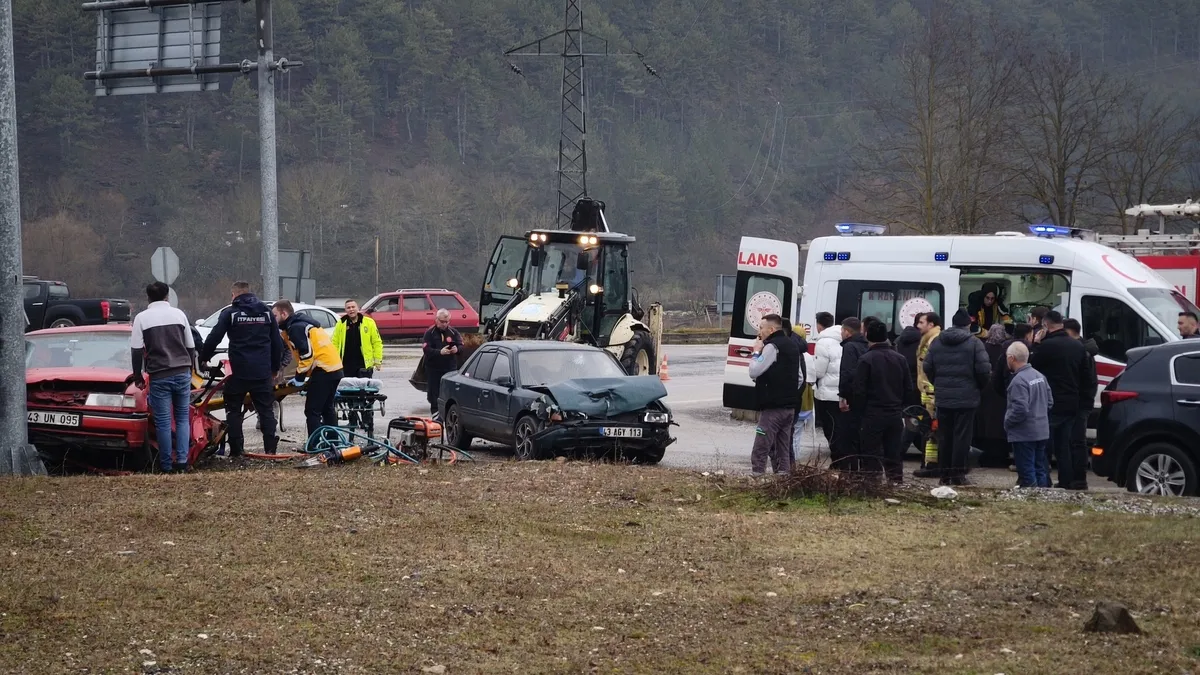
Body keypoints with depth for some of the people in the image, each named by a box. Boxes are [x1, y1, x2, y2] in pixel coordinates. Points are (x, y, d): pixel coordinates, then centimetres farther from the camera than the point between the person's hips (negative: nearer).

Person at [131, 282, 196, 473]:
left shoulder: (142, 318, -1)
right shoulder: (178, 314, 7)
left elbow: (137, 351, -4)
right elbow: (191, 347, 11)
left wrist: (138, 377, 6)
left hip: (159, 376, -2)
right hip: (182, 373, 2)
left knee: (163, 421, 3)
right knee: (183, 418, 10)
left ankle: (167, 465, 5)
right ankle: (182, 460, 0)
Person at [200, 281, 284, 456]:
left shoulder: (230, 313, -2)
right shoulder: (267, 312, 10)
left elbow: (214, 338, -4)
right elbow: (277, 343, 13)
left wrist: (203, 358, 12)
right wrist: (275, 368, 21)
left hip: (239, 371, -3)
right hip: (262, 372, 3)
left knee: (234, 411, 7)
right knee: (266, 410, 8)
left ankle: (236, 450, 3)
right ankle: (270, 448, 2)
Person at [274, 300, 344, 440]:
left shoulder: (295, 328, -9)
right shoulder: (303, 323, 22)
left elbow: (306, 354, -19)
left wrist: (299, 377, -10)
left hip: (323, 370, -10)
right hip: (335, 368, 10)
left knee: (312, 411, -8)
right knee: (328, 409, 20)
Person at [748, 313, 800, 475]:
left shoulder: (772, 347, -13)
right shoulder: (791, 346, 17)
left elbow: (754, 372, -17)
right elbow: (799, 378, 22)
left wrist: (756, 352, -4)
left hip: (772, 408, -9)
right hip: (789, 407, 9)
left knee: (759, 452, -9)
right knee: (783, 451, 12)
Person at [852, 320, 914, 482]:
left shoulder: (866, 359, -12)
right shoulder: (900, 359, 6)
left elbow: (859, 390, -12)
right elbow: (909, 389, 10)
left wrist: (858, 409, 1)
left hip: (873, 415, -5)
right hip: (896, 415, 5)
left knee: (872, 457, -1)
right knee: (894, 457, 11)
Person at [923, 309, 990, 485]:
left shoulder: (937, 343, 6)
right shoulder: (975, 344, -7)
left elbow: (927, 368, 6)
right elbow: (984, 370, -10)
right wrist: (980, 387, 8)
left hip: (943, 398, 4)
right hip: (967, 398, -4)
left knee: (945, 436, 10)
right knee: (962, 436, 0)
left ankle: (945, 473, 11)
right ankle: (958, 474, -2)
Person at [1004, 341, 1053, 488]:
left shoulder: (1019, 381, -20)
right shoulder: (1039, 376, 8)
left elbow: (1020, 410, -25)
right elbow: (1050, 401, 14)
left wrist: (1007, 422, -10)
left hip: (1024, 434, -9)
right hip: (1042, 432, 9)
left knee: (1027, 472, -3)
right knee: (1040, 470, 15)